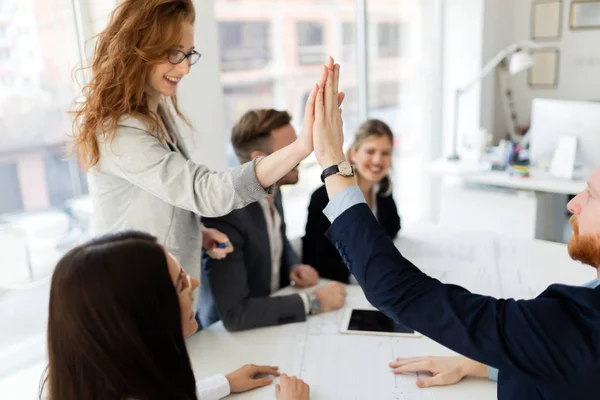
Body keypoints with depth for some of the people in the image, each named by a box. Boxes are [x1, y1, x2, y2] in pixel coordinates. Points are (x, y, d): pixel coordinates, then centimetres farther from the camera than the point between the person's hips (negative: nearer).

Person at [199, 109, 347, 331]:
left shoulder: (272, 193, -4)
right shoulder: (225, 213, -27)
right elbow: (234, 315, -29)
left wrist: (294, 266, -2)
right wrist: (314, 302, -23)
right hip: (230, 333, -6)